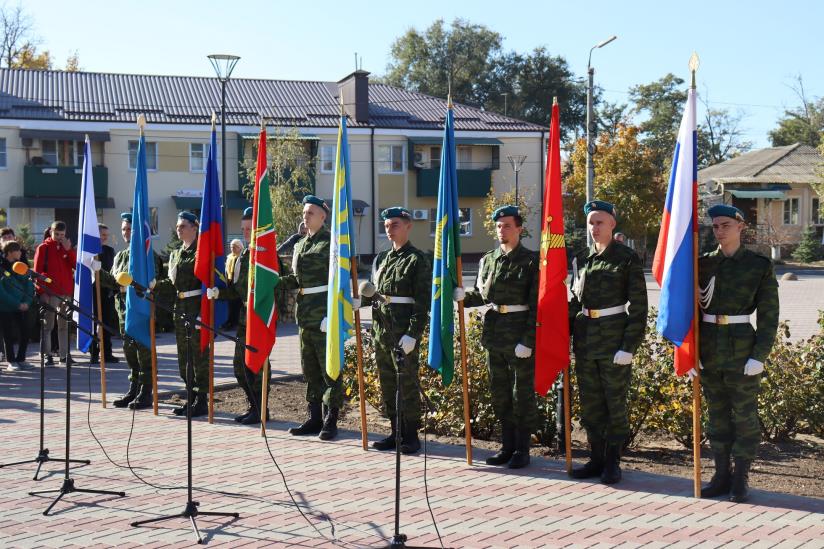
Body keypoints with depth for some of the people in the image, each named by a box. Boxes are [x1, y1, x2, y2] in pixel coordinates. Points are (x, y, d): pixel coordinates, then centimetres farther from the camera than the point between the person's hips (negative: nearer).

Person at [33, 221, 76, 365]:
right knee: (48, 325, -2)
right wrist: (42, 290, -9)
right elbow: (37, 271, -1)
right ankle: (47, 355, 0)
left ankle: (64, 355, 12)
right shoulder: (43, 248, 1)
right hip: (49, 293, -4)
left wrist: (69, 250, -9)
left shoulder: (68, 247, 12)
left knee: (64, 325, 8)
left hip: (66, 292, 4)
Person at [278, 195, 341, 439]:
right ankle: (314, 418, 21)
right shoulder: (300, 244, 16)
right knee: (309, 367, 12)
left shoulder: (330, 243, -8)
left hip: (325, 309, -8)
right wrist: (278, 281, 3)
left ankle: (330, 421, 2)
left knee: (329, 367, -3)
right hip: (306, 312, 8)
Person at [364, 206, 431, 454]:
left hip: (404, 331, -7)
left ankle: (411, 436, 7)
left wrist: (412, 334, -18)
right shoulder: (381, 259, 16)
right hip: (382, 329, 7)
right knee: (387, 382, 11)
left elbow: (422, 302, -11)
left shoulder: (417, 259, -5)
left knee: (407, 382, -2)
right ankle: (396, 432, 22)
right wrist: (361, 301, 0)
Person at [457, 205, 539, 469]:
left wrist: (528, 340, -17)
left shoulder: (531, 261, -8)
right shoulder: (487, 260, 9)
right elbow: (480, 295, 16)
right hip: (494, 335, 6)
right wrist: (463, 297, -6)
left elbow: (536, 305, -11)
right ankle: (507, 446, 24)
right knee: (499, 392, 12)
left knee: (522, 393, 3)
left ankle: (522, 449, 12)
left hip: (521, 336, -6)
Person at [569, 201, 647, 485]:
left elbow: (637, 306, -8)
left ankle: (612, 461, 14)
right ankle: (596, 458, 22)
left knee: (615, 402, 4)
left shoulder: (627, 258, -6)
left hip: (614, 339, -5)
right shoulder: (581, 259, 9)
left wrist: (629, 346, -14)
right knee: (590, 404, 10)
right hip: (585, 340, 5)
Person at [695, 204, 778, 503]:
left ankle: (741, 479, 12)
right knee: (717, 415, 10)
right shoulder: (703, 264, 5)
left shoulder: (760, 265, -3)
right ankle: (722, 475, 20)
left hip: (742, 349, -3)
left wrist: (759, 355, -11)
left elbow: (768, 315, -4)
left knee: (745, 416, 3)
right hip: (709, 350, 3)